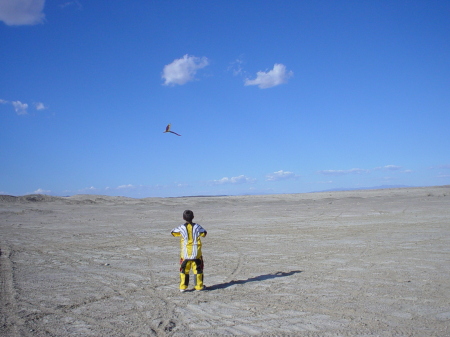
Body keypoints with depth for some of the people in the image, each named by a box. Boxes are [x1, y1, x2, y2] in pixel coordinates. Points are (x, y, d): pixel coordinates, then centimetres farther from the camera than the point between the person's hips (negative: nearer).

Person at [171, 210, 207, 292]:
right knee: (198, 269, 11)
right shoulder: (197, 226, -7)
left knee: (184, 269, 10)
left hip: (185, 253, 0)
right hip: (196, 253, 0)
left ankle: (183, 287, 11)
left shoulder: (181, 227, -8)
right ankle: (199, 286, 16)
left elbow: (173, 232, 8)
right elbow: (203, 233, 8)